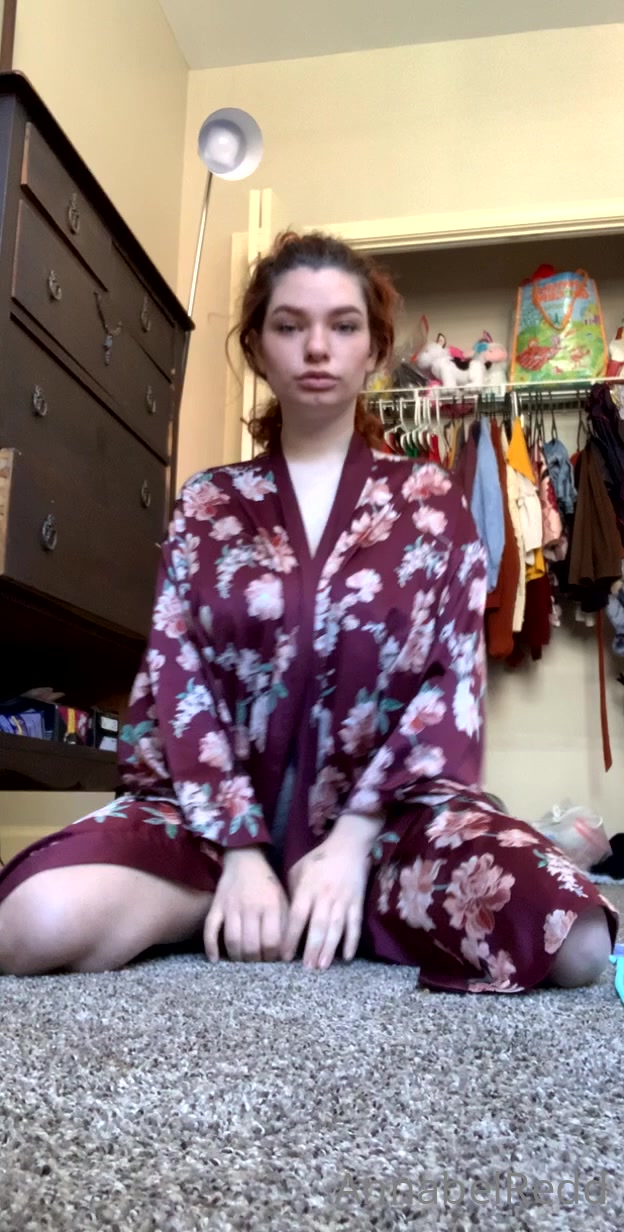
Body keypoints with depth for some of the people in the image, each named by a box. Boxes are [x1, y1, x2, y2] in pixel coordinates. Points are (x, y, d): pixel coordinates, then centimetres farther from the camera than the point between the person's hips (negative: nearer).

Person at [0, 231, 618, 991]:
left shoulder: (433, 502, 8)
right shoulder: (206, 504, 9)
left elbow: (454, 684, 0)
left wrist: (353, 838, -13)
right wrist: (242, 851, -13)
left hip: (389, 807, 1)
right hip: (223, 812, 0)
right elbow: (175, 679, 0)